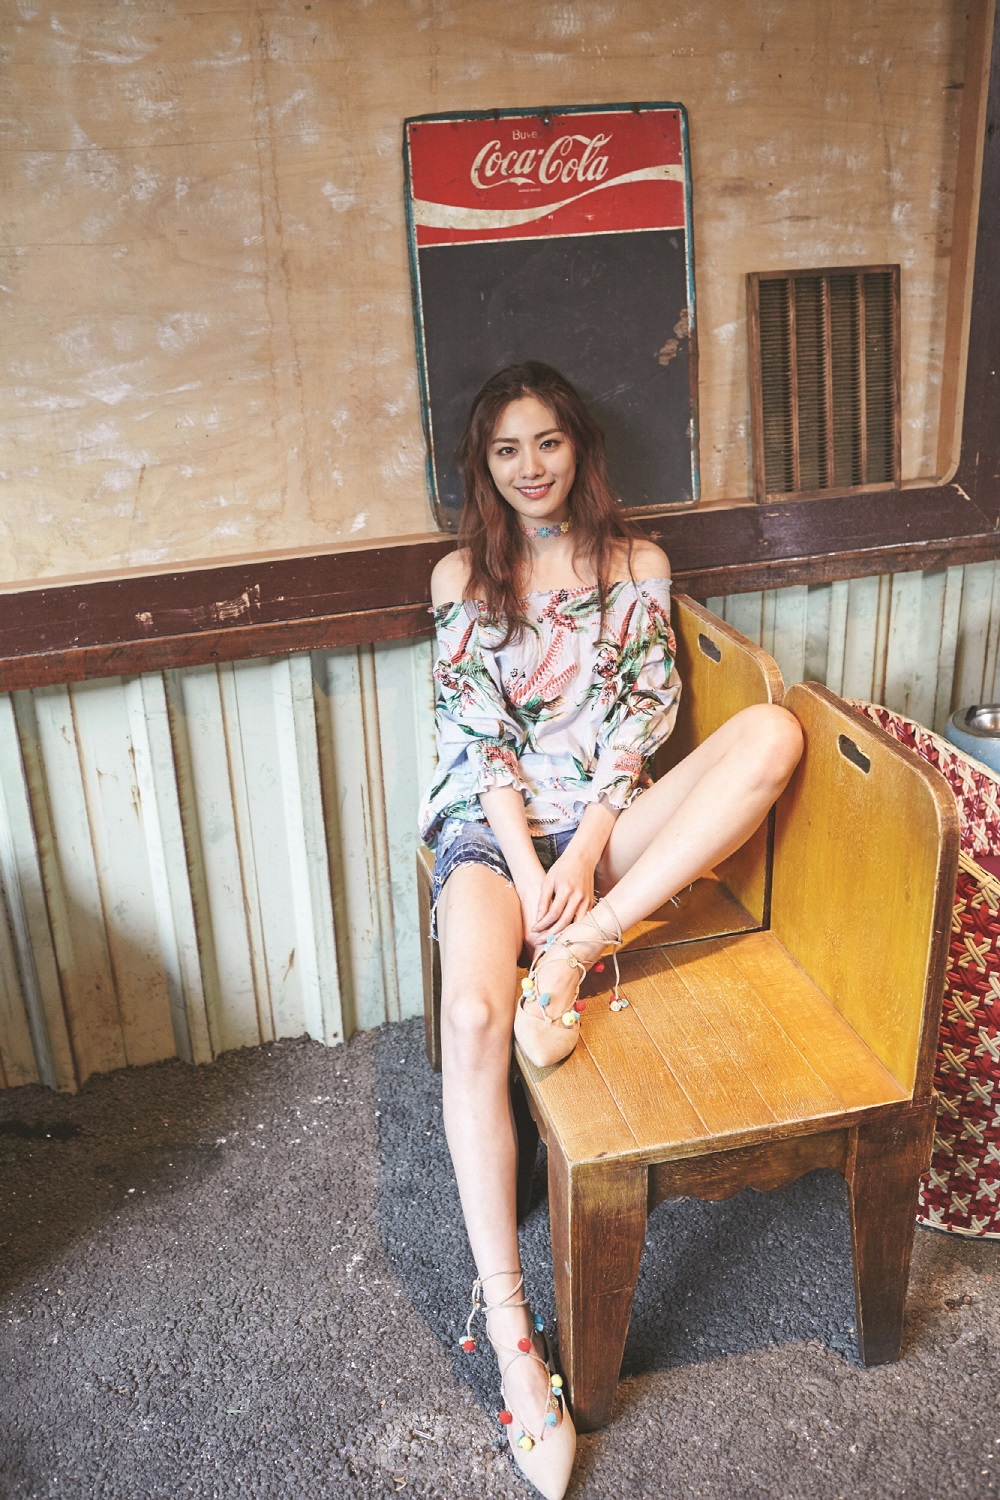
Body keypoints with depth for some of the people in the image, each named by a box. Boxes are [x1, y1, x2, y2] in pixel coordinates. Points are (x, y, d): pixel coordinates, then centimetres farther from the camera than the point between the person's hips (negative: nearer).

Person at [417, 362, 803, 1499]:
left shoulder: (637, 565, 10)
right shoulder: (462, 575, 8)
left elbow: (642, 715, 2)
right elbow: (476, 731, -1)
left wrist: (585, 852, -13)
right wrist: (530, 864, -15)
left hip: (607, 817, 2)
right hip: (496, 821, -1)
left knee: (772, 730, -26)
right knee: (474, 1016, -31)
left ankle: (581, 948, -29)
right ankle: (506, 1321, -22)